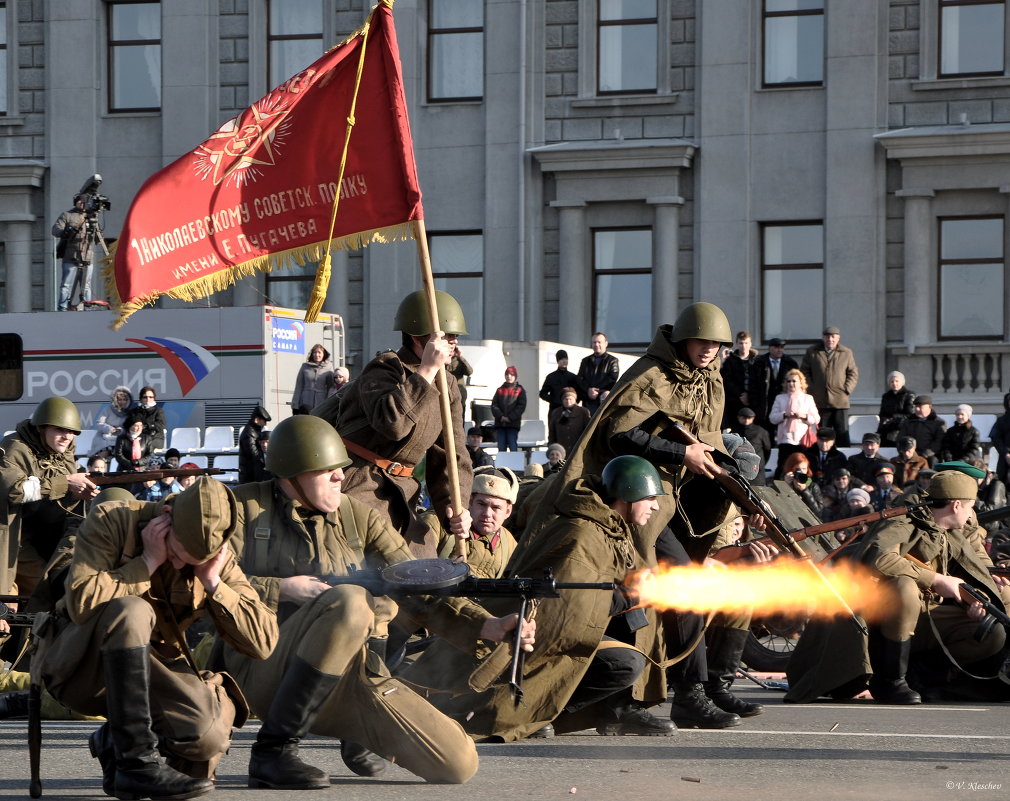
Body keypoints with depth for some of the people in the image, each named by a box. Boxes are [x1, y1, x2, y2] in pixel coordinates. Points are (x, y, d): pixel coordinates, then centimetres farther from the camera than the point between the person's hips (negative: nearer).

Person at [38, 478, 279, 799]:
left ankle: (113, 742, 8)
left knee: (211, 733, -27)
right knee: (131, 611, -36)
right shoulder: (112, 520, -14)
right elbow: (82, 602, -29)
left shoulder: (219, 559, -2)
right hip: (79, 664, -4)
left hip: (150, 669, 4)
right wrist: (148, 562, -25)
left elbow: (263, 641, -10)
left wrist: (212, 582, -18)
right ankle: (137, 763, -31)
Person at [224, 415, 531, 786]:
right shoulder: (245, 508, 2)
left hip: (355, 678, 5)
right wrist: (281, 589, -15)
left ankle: (360, 738, 23)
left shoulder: (360, 518, 10)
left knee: (458, 764, -9)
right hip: (266, 673, -5)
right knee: (347, 602, -34)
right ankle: (273, 750, -23)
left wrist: (488, 626, -11)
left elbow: (419, 592, 3)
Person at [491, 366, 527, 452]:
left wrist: (510, 417, -13)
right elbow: (494, 405, 6)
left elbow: (521, 406, -4)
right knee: (501, 448, 0)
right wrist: (500, 416, -11)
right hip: (500, 424, 3)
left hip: (513, 423, -3)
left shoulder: (519, 390, 6)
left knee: (513, 447, -11)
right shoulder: (500, 390, 14)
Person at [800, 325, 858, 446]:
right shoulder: (812, 352, 9)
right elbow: (804, 372, 10)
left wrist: (846, 389, -3)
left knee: (843, 433, -1)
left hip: (840, 401, 0)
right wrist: (811, 389, -1)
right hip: (820, 402, 0)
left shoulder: (846, 353, 8)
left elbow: (853, 373, 10)